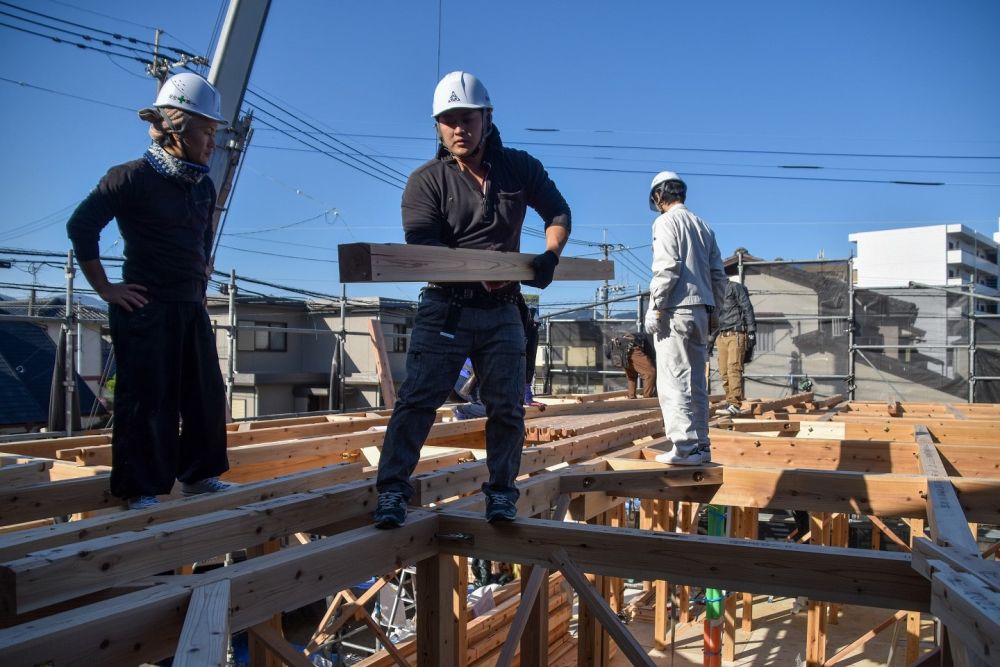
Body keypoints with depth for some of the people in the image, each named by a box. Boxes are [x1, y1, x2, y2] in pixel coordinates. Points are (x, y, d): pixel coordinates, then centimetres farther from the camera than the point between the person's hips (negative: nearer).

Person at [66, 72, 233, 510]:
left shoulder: (204, 187, 11)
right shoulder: (132, 178, -10)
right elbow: (81, 226, -12)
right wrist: (104, 288, -11)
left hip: (191, 308, 7)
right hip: (146, 308, -7)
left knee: (207, 394, 9)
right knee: (148, 400, -2)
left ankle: (199, 474, 23)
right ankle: (141, 490, 9)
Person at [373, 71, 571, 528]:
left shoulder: (520, 168, 6)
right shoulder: (426, 181, -3)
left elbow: (558, 213, 14)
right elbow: (423, 249, -13)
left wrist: (550, 254, -9)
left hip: (502, 312, 3)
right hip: (444, 309, -2)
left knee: (507, 407, 5)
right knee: (417, 399, -7)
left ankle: (501, 493, 19)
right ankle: (392, 490, 0)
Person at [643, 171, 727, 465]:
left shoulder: (666, 222, -4)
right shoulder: (703, 226, 18)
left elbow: (667, 268, -15)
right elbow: (718, 274, 16)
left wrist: (654, 308, -12)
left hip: (675, 309, -8)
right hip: (700, 309, 8)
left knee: (673, 381, -7)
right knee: (695, 381, 10)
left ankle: (684, 446, -9)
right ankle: (700, 445, 13)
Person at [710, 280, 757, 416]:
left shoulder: (734, 287, 1)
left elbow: (747, 309, -5)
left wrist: (751, 332, -13)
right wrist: (712, 339, 22)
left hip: (736, 335, -7)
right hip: (721, 337, 7)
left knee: (733, 369, -16)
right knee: (724, 371, 1)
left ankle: (735, 404, -22)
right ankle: (729, 401, 5)